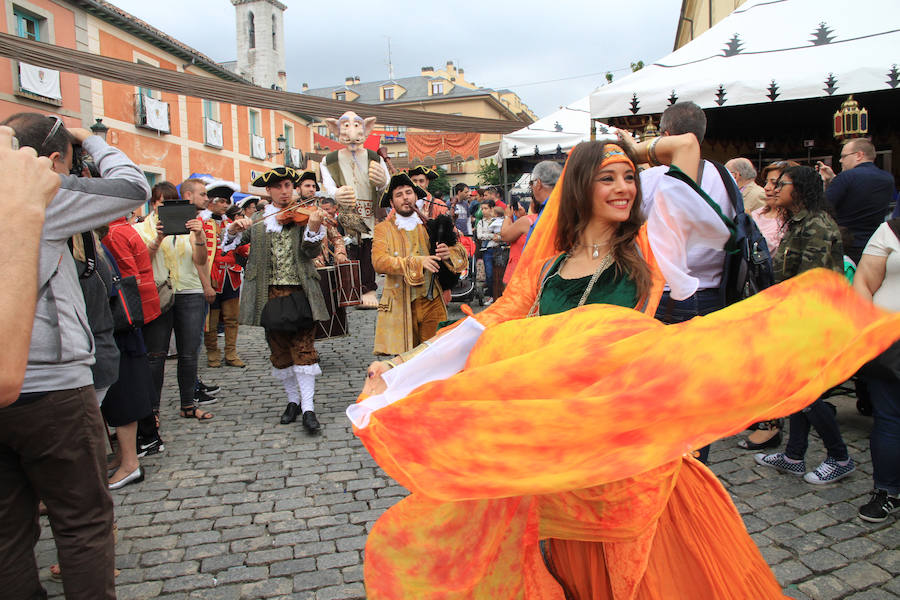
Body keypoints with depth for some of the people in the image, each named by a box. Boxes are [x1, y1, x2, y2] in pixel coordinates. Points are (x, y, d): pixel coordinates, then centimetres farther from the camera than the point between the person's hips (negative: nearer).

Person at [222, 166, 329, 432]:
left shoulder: (303, 216, 4)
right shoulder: (258, 221, 12)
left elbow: (311, 252, -9)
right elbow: (230, 243, 9)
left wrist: (314, 227, -27)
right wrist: (235, 228, -11)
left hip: (299, 291, -3)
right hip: (269, 293, 3)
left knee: (303, 347, -8)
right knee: (279, 350, 10)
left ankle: (308, 408, -6)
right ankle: (293, 400, 25)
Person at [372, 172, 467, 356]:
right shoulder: (384, 228, 5)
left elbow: (460, 249, 10)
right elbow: (379, 261, -11)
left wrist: (448, 253, -15)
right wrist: (417, 262, -23)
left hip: (434, 301, 2)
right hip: (401, 305, -2)